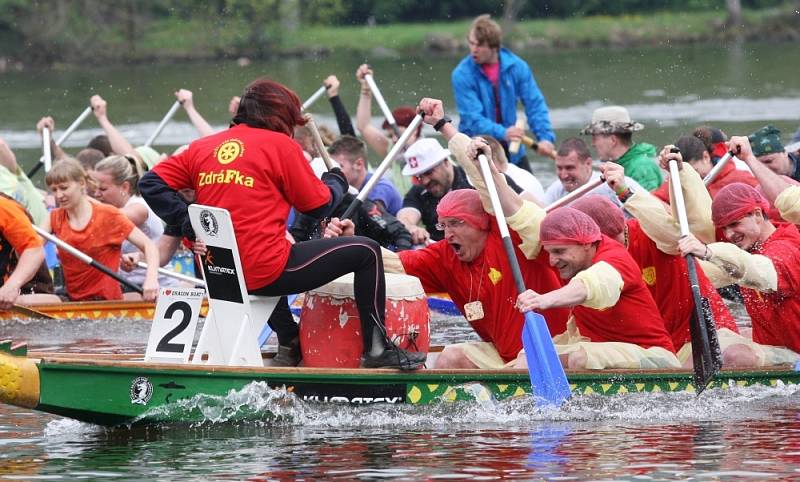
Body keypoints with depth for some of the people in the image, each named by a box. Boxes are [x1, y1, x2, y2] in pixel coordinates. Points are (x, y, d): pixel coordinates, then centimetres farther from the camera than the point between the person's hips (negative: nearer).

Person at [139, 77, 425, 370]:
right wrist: (336, 182, 23)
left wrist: (185, 221, 0)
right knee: (366, 252, 4)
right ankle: (376, 348, 5)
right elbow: (319, 205, 2)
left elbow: (151, 183, 5)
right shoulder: (280, 145, -5)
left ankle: (289, 341, 42)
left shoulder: (201, 148, 11)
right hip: (265, 274, -7)